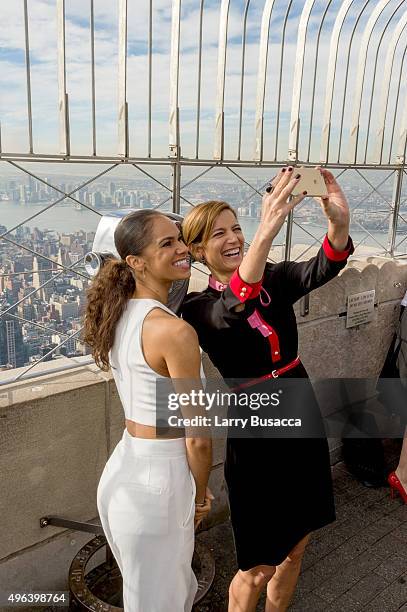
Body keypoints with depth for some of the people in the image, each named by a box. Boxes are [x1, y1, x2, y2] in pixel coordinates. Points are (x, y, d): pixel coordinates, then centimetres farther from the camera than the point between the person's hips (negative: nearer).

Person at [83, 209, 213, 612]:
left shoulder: (119, 312, 1)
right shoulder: (175, 331, -24)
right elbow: (197, 439, -16)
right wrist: (200, 495, 0)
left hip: (121, 469, 8)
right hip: (156, 483, -8)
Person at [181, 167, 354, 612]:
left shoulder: (274, 279, 0)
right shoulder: (199, 307, -12)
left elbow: (323, 269, -20)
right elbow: (234, 308, -36)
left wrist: (339, 221, -41)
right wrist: (268, 230, -50)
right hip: (256, 437, -5)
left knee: (294, 550, 22)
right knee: (257, 568, 11)